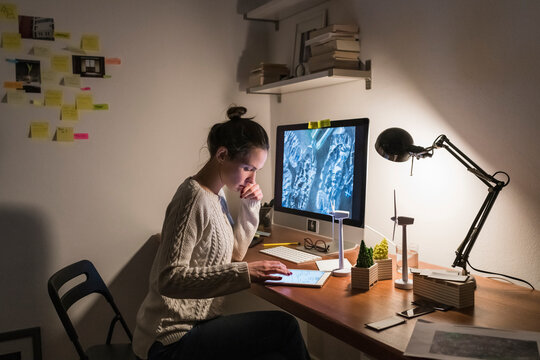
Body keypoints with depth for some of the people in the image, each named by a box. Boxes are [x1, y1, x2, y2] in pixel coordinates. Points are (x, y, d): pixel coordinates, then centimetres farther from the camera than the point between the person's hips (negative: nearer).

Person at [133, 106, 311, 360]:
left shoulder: (215, 196, 7)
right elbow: (169, 279, -25)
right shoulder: (194, 197, -20)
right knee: (284, 326, -14)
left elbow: (235, 253, 17)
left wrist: (250, 206, 3)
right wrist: (244, 272, -32)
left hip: (195, 324, 8)